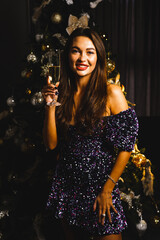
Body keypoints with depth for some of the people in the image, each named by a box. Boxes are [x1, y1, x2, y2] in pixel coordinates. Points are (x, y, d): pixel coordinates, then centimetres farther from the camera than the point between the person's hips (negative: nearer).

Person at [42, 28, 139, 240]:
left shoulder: (111, 93, -11)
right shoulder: (62, 93, 1)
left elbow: (126, 146, -11)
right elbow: (51, 143, -2)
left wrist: (107, 189, -12)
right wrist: (51, 104, -12)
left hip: (100, 187, -4)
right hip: (67, 185, 4)